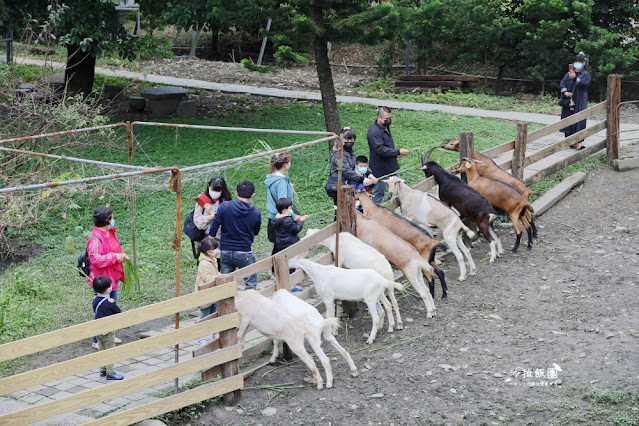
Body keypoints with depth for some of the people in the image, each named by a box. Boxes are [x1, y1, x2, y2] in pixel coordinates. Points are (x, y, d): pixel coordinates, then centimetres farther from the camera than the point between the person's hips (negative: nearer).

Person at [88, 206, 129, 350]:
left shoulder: (110, 234, 8)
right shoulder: (96, 239, -22)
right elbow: (95, 258, -31)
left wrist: (121, 255, 6)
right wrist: (115, 257, -26)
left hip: (113, 277, 10)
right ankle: (97, 341, 9)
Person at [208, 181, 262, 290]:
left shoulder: (224, 207, -7)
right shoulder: (256, 213, -6)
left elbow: (213, 229, -5)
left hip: (225, 251, 2)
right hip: (244, 253, -2)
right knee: (251, 284, 8)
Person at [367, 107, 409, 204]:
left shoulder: (386, 127, 11)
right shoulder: (374, 132, -21)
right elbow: (381, 150, -29)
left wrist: (397, 153, 10)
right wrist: (398, 152, -28)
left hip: (392, 167, 9)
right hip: (381, 170, -9)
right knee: (378, 194, 0)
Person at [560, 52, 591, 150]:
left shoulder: (586, 74, 3)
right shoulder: (569, 73, 13)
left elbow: (585, 83, -16)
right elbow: (562, 83, 6)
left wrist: (575, 78, -30)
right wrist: (565, 91, -13)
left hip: (580, 102, -4)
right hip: (569, 101, 4)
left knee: (579, 120, -10)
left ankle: (579, 142, -13)